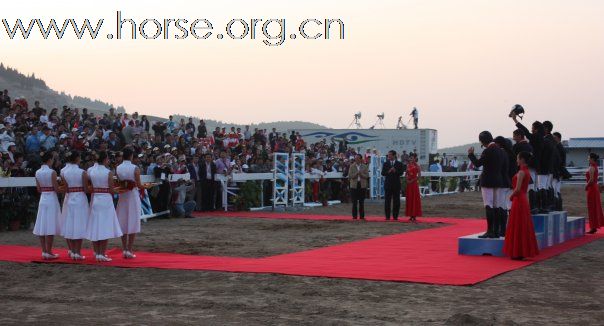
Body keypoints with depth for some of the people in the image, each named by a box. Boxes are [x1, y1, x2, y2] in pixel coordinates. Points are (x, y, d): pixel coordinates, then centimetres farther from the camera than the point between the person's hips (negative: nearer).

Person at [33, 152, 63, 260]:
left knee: (42, 226, 9)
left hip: (42, 199, 6)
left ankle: (44, 251, 13)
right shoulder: (52, 172, -14)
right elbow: (56, 189, -14)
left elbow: (38, 189, 7)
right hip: (52, 199, -6)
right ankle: (49, 252, -1)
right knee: (50, 227, -3)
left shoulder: (37, 173, 4)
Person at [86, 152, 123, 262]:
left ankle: (96, 252, 23)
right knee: (105, 228, -1)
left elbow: (88, 187, 3)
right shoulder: (108, 173, -11)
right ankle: (102, 254, -4)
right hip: (106, 200, -5)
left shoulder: (90, 171, 1)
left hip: (94, 200, 5)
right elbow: (112, 190, -9)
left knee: (95, 227, 13)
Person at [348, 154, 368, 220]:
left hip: (362, 185, 0)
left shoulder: (364, 167, 5)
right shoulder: (352, 166, 4)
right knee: (354, 202, 0)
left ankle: (362, 216, 8)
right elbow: (350, 176, -4)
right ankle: (354, 216, 4)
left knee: (361, 202, 3)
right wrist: (356, 174, -17)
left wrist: (361, 174, -17)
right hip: (354, 185, 0)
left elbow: (367, 176, -1)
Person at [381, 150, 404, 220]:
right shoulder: (385, 164, 9)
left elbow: (401, 173, -4)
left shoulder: (399, 164, 5)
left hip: (396, 184, -1)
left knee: (396, 201, 1)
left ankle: (395, 216, 6)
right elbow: (383, 173, 1)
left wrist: (395, 171, -20)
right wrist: (388, 172, -17)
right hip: (388, 184, 1)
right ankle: (387, 216, 5)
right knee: (387, 201, 1)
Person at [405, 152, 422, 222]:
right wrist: (407, 179, -4)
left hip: (414, 183, -6)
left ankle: (415, 216, -1)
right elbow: (406, 174, 14)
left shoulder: (417, 166, -5)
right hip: (409, 183, 6)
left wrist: (412, 180, -13)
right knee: (409, 198, 5)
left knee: (415, 198, -3)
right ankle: (411, 215, 10)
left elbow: (419, 175, -13)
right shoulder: (408, 165, 11)